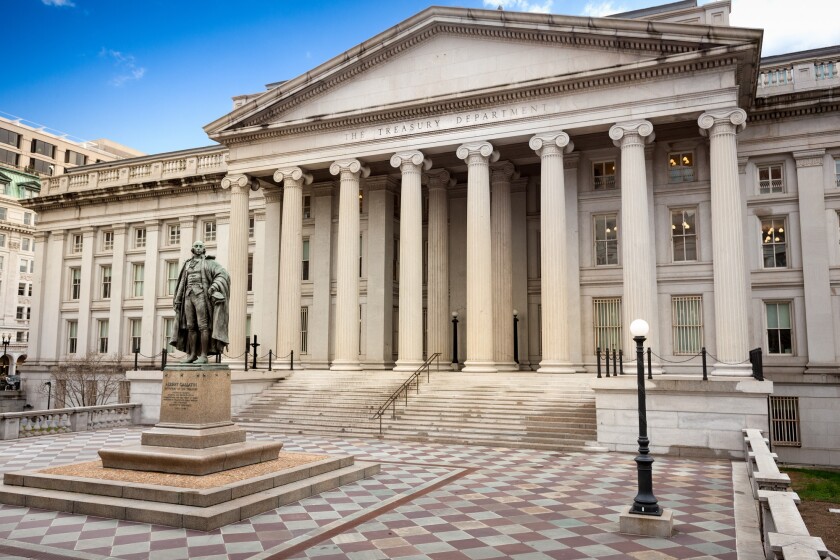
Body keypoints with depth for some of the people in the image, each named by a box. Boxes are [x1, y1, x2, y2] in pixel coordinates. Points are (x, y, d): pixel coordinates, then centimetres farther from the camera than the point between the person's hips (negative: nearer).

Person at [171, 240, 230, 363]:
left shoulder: (209, 262, 3)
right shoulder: (188, 265, 21)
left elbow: (223, 275, -10)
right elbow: (182, 284, 19)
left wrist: (214, 286, -27)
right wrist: (178, 300, 11)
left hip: (201, 296, -6)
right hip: (189, 296, 6)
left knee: (203, 326, -11)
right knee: (190, 327, 3)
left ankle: (203, 356, -10)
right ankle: (192, 355, 7)